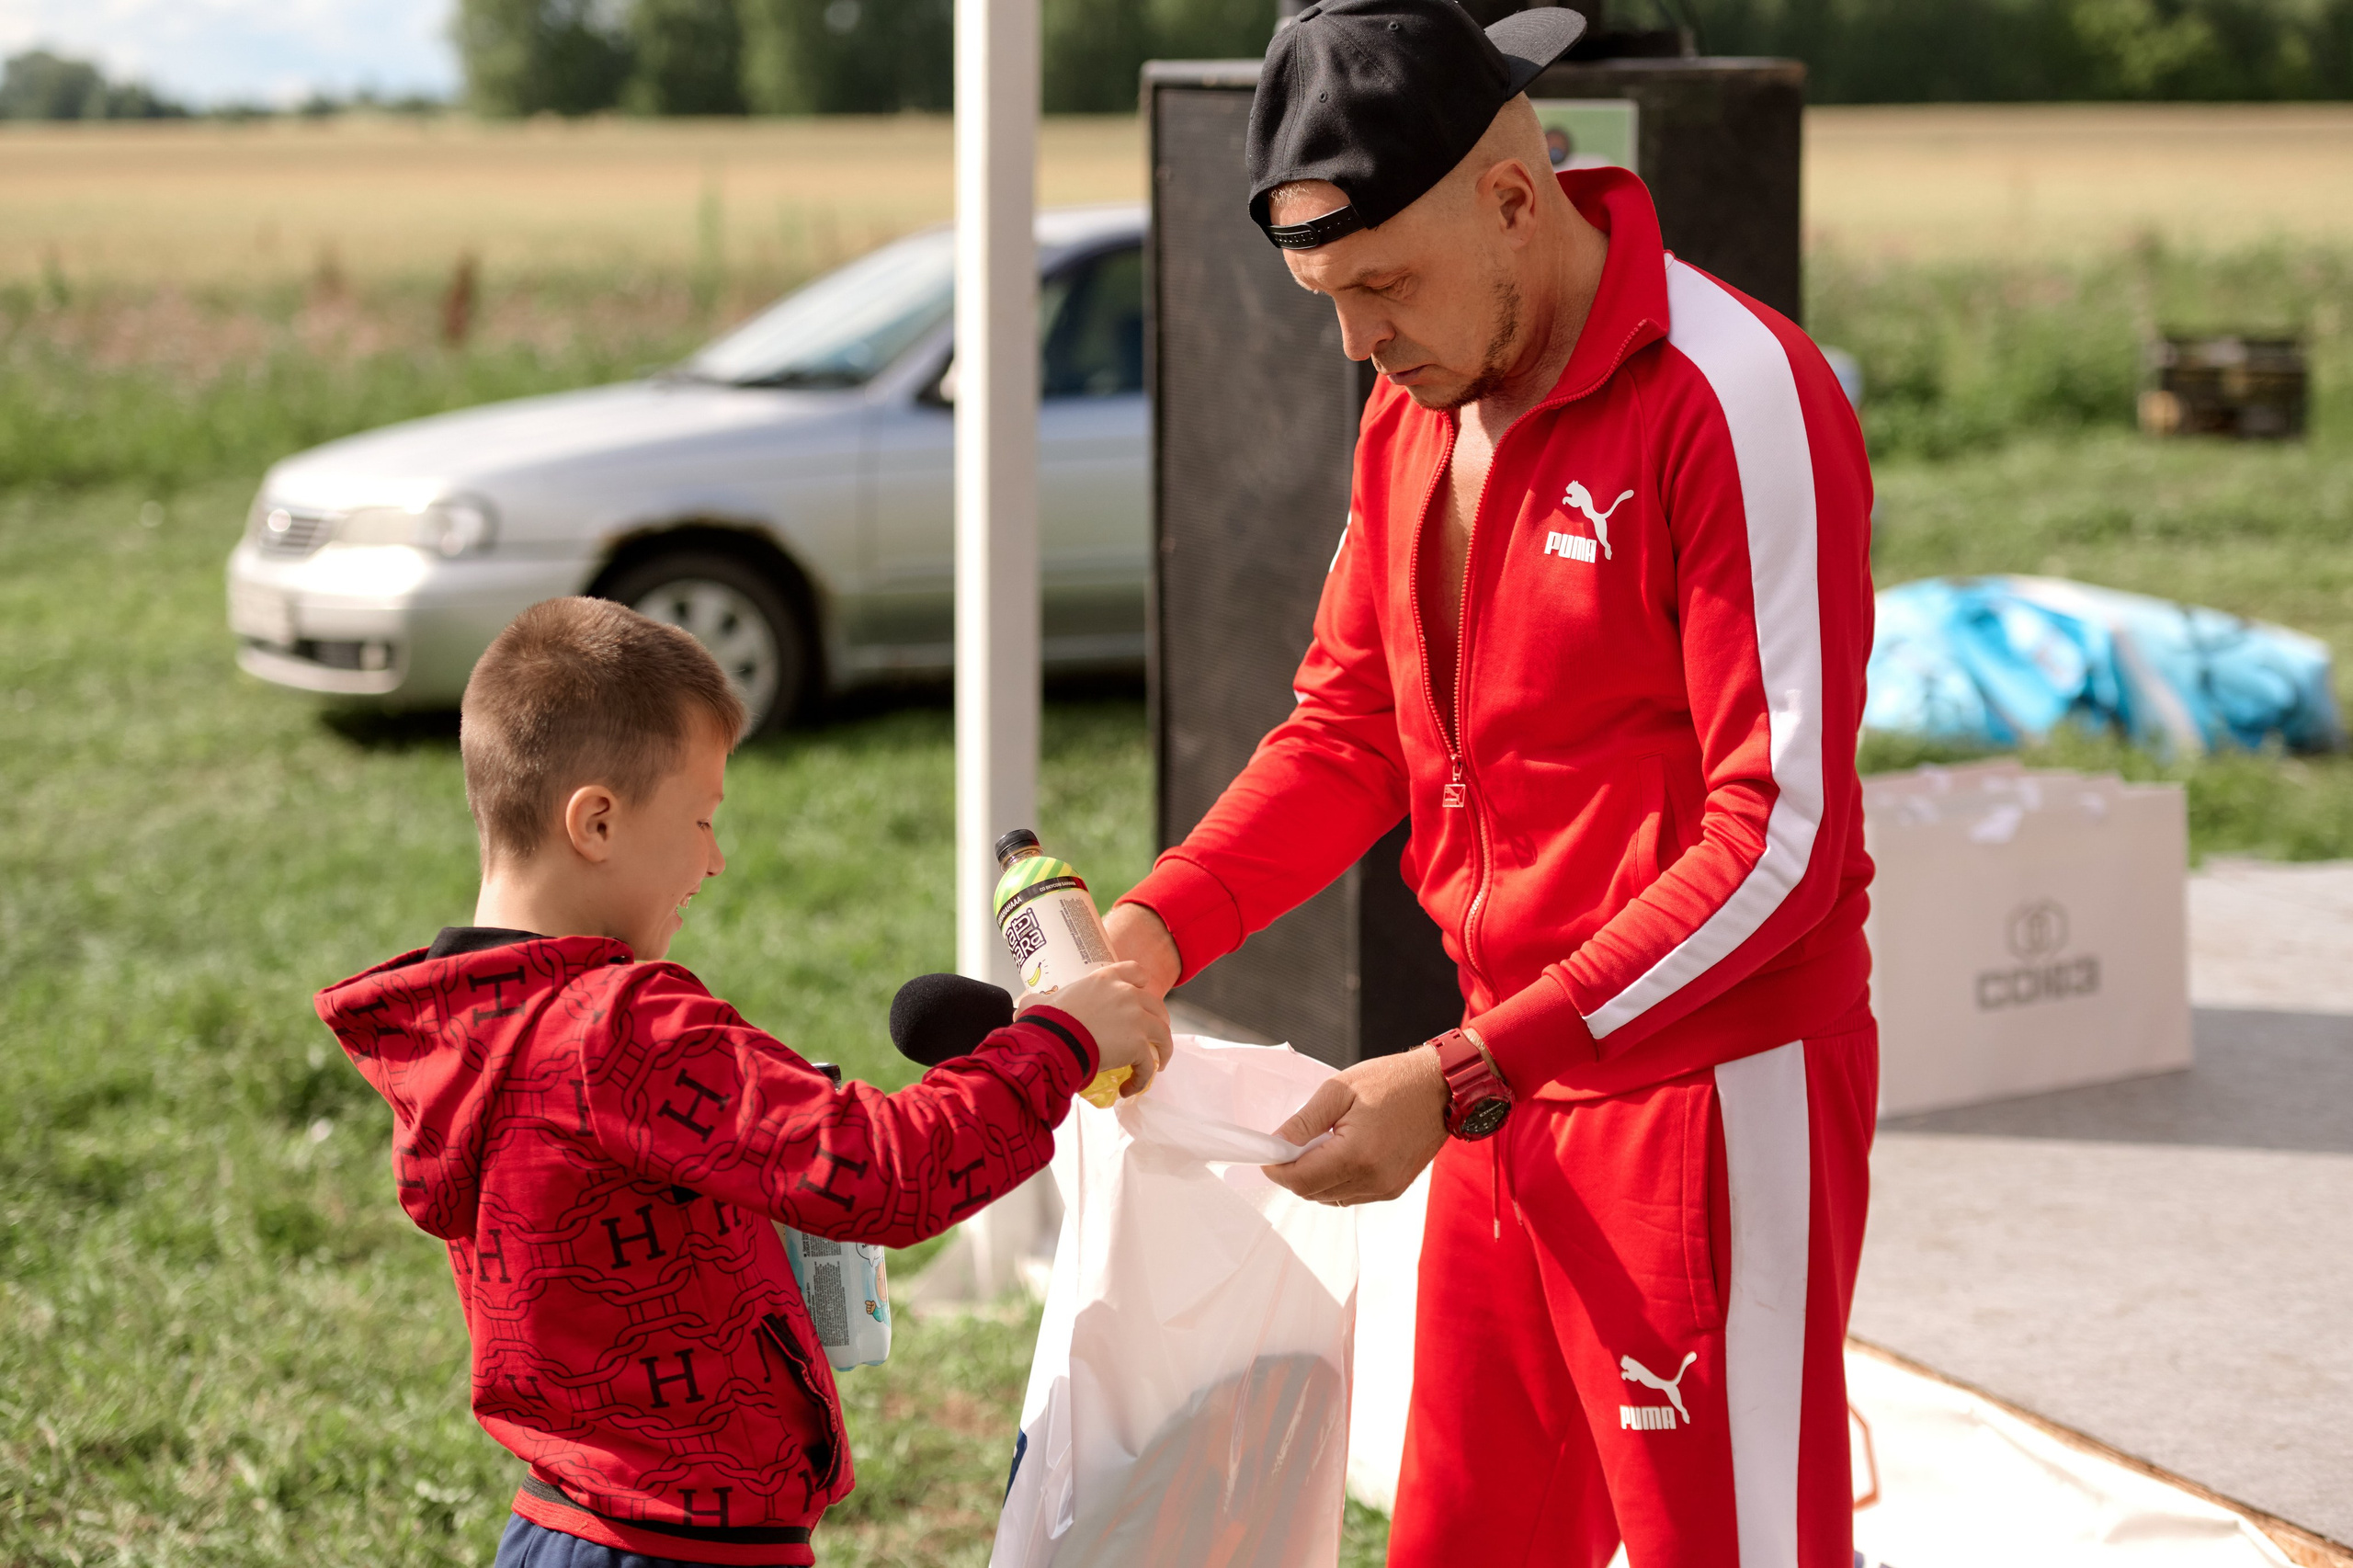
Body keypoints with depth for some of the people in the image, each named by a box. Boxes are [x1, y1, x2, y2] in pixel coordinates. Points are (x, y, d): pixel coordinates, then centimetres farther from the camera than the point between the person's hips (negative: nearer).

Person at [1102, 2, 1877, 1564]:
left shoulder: (1736, 402, -20)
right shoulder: (1421, 404, 7)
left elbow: (1780, 846, -22)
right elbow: (1348, 729, 13)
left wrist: (1458, 1080, -25)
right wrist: (1152, 934, -5)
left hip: (1712, 1097, -8)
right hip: (1511, 1087, 8)